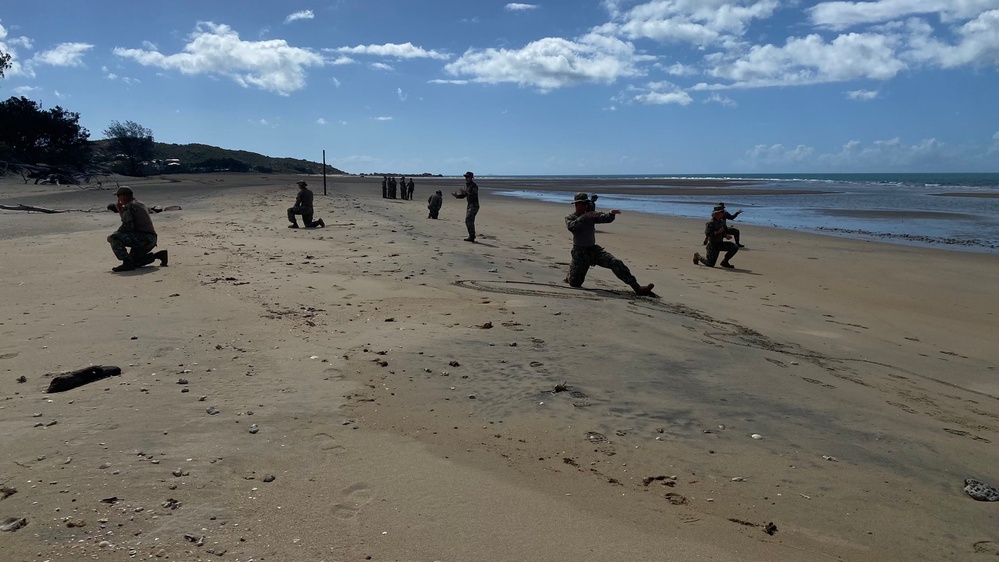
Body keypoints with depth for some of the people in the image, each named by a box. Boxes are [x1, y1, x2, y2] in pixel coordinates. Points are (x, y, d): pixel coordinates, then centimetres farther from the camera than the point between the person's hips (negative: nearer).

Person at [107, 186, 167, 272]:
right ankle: (158, 255, 17)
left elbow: (127, 227, -17)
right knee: (132, 261, 20)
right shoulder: (139, 204, 20)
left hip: (143, 238, -10)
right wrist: (120, 211, 23)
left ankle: (127, 263, -18)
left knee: (114, 238, -18)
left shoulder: (129, 206, -10)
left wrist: (112, 237, -6)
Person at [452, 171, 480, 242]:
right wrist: (456, 195, 4)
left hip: (474, 206, -9)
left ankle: (471, 236, -17)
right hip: (469, 205, 9)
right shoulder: (467, 186, 12)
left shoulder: (474, 186, -14)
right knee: (469, 221, 11)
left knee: (468, 220, -19)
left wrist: (466, 192, -32)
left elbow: (474, 196, -26)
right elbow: (463, 196, 20)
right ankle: (472, 237, 18)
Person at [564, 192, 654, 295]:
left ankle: (637, 287, -19)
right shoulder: (570, 218, -5)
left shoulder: (592, 215, 5)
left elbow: (605, 218, -9)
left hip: (593, 249, 3)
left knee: (616, 263, -15)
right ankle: (570, 276, 40)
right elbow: (571, 227, -28)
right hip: (580, 252, -3)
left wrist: (611, 214, -31)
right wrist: (584, 217, -36)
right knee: (575, 283, 1)